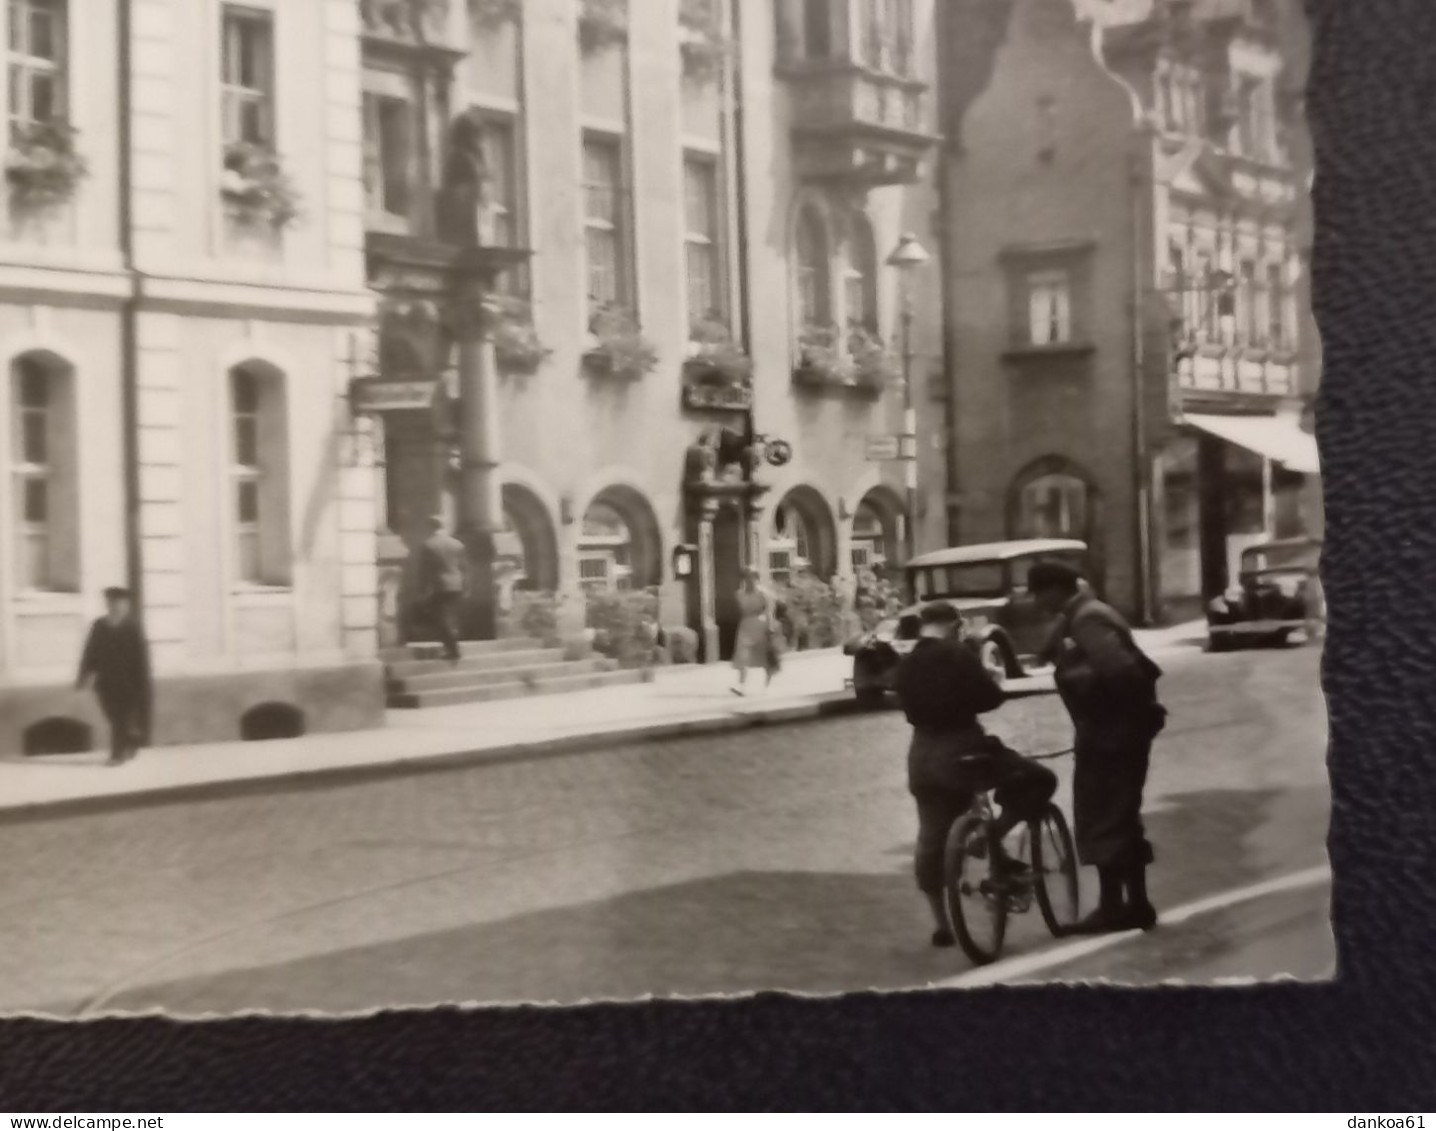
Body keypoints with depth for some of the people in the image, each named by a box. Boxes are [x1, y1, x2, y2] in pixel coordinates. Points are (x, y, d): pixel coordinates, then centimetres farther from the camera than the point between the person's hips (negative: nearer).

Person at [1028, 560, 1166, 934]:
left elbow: (1120, 670, -31)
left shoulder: (1087, 621, -17)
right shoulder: (1086, 615, 15)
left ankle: (1112, 906, 2)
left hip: (1109, 734, -10)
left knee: (1100, 820, -3)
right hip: (1120, 731, 10)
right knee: (1121, 819, 15)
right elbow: (1133, 665, 19)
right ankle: (1136, 904, 20)